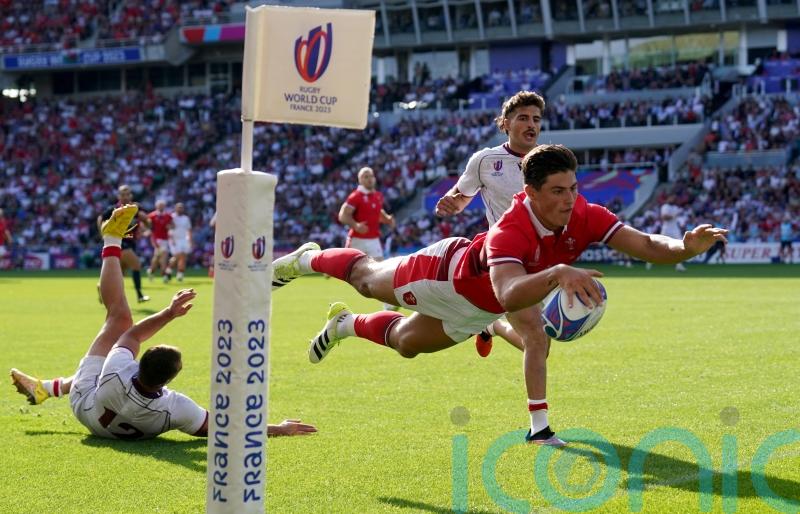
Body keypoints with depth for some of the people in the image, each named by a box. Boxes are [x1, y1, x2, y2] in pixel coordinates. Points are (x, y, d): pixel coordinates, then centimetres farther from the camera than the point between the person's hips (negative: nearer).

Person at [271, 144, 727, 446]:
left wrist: (686, 246, -56)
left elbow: (646, 245, -36)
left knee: (405, 343, 28)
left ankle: (346, 324, 58)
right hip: (446, 272, -5)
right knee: (367, 277, 25)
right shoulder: (509, 233, -48)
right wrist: (558, 273, -81)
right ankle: (309, 259, 56)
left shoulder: (585, 217, -31)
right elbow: (508, 296, -66)